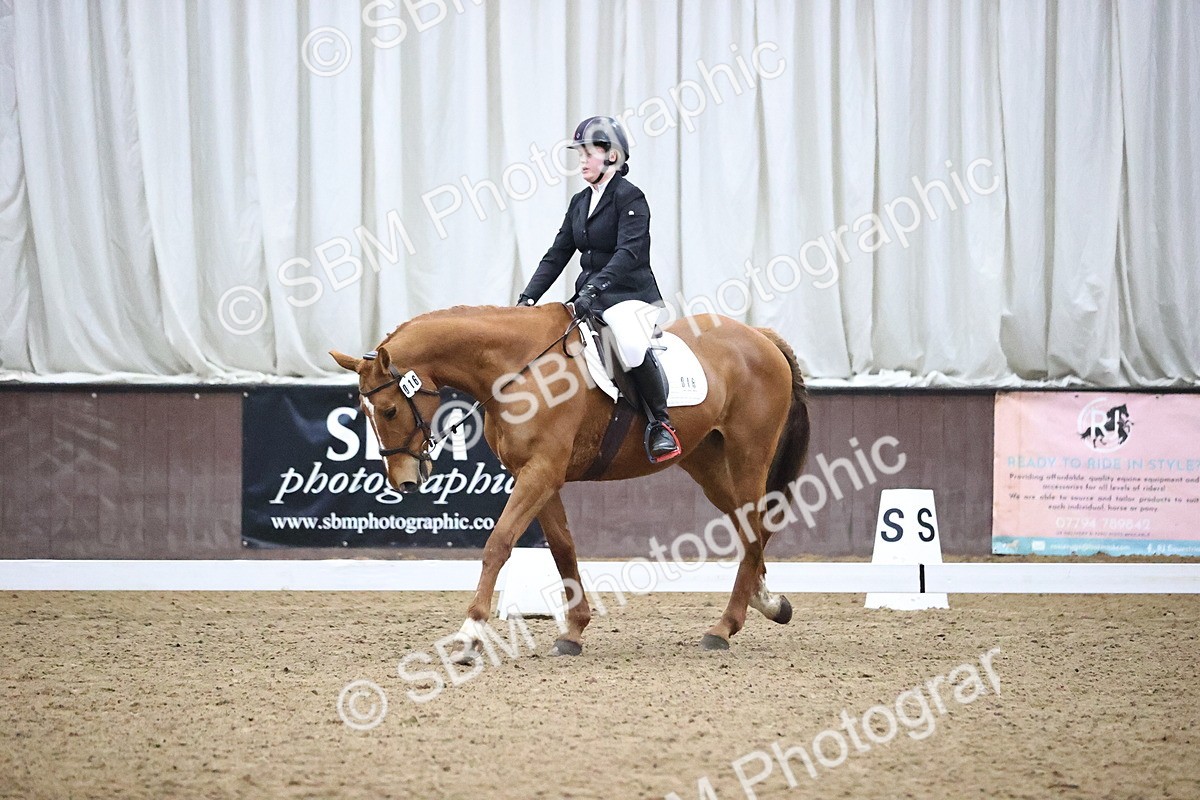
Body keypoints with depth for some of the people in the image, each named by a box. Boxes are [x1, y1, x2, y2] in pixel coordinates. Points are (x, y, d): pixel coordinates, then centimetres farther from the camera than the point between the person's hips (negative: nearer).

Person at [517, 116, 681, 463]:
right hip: (590, 300, 9)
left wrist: (594, 288, -33)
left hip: (631, 295, -9)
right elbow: (557, 255, 15)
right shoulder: (580, 203, 15)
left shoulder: (630, 197, -8)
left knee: (631, 344, -36)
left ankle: (661, 425, -21)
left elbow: (628, 252, -21)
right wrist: (527, 298, 4)